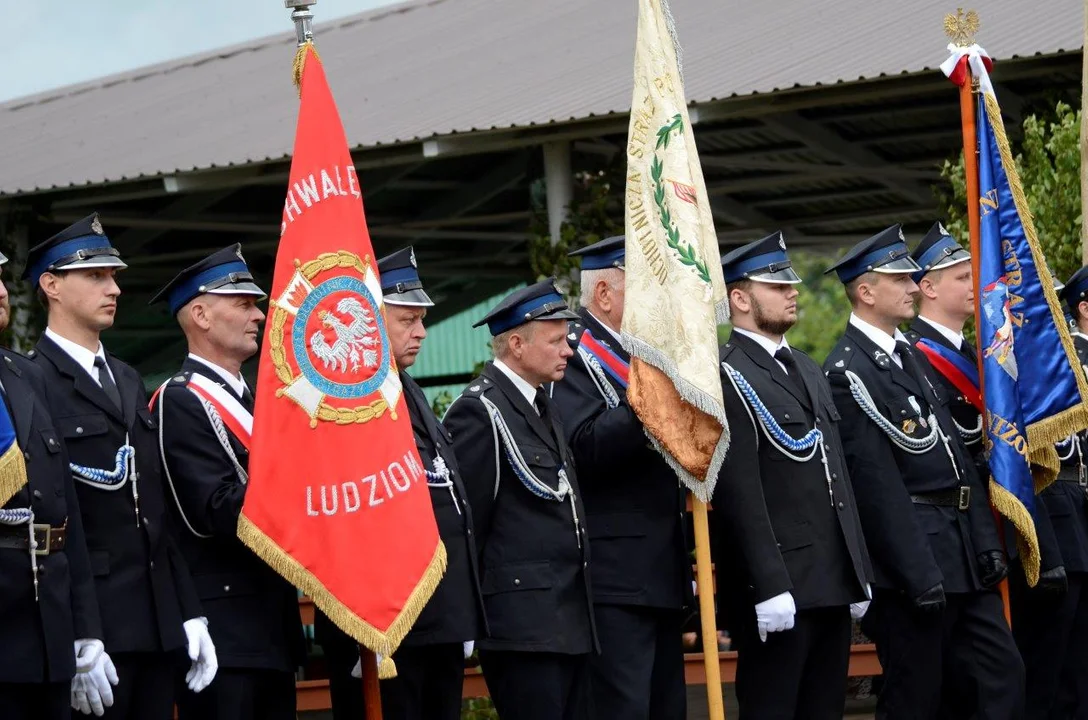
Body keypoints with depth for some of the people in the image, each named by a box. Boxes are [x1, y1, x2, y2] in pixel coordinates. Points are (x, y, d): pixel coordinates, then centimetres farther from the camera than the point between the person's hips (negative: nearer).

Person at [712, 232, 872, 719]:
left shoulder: (808, 370, 19)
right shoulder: (728, 377, -10)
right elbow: (740, 492, -17)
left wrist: (859, 570, 17)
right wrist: (769, 586, -21)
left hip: (834, 582, 8)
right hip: (779, 586, -8)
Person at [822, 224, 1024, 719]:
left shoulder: (912, 357, 17)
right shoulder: (848, 372, -12)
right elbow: (876, 484, -17)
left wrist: (985, 541, 12)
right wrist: (918, 576, -19)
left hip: (962, 552, 9)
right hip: (912, 554, -9)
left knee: (1004, 677, 7)